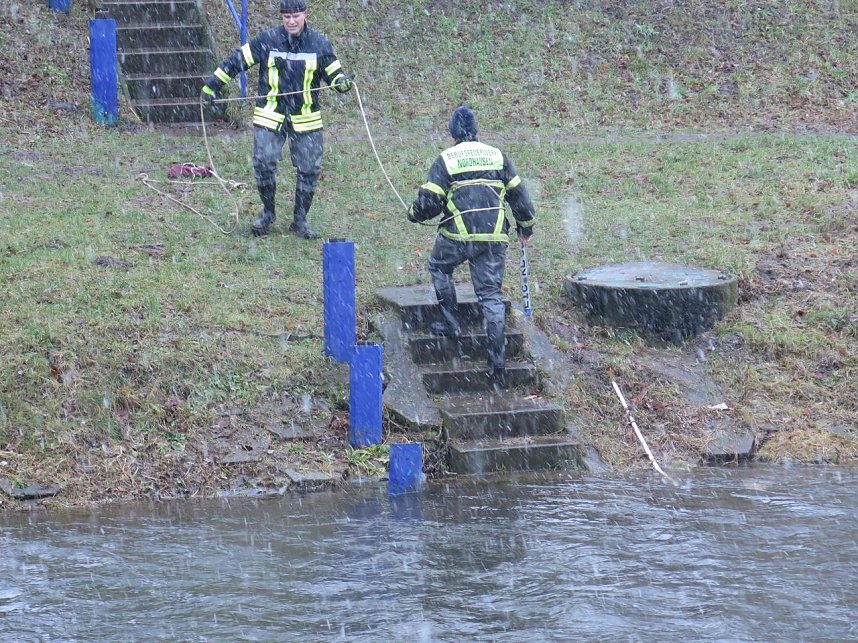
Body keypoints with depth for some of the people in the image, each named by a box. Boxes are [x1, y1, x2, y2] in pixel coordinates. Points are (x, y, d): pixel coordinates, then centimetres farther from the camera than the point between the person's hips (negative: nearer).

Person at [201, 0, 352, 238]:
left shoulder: (320, 44, -1)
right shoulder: (267, 40, -4)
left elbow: (333, 72, 7)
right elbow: (238, 60, 3)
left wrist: (341, 82, -16)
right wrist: (213, 84, 3)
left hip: (306, 119, 1)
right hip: (270, 117, -1)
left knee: (309, 169, 1)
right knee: (264, 164, -8)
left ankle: (300, 220, 17)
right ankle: (267, 212, 15)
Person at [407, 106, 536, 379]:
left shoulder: (445, 160, 0)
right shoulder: (498, 156, 11)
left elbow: (429, 202, -3)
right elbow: (518, 193, 15)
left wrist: (414, 214, 19)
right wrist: (526, 225, 28)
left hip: (458, 236, -3)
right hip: (495, 238, 3)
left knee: (439, 267, 27)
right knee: (490, 293, 5)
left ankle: (451, 323, 22)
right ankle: (497, 357, -4)